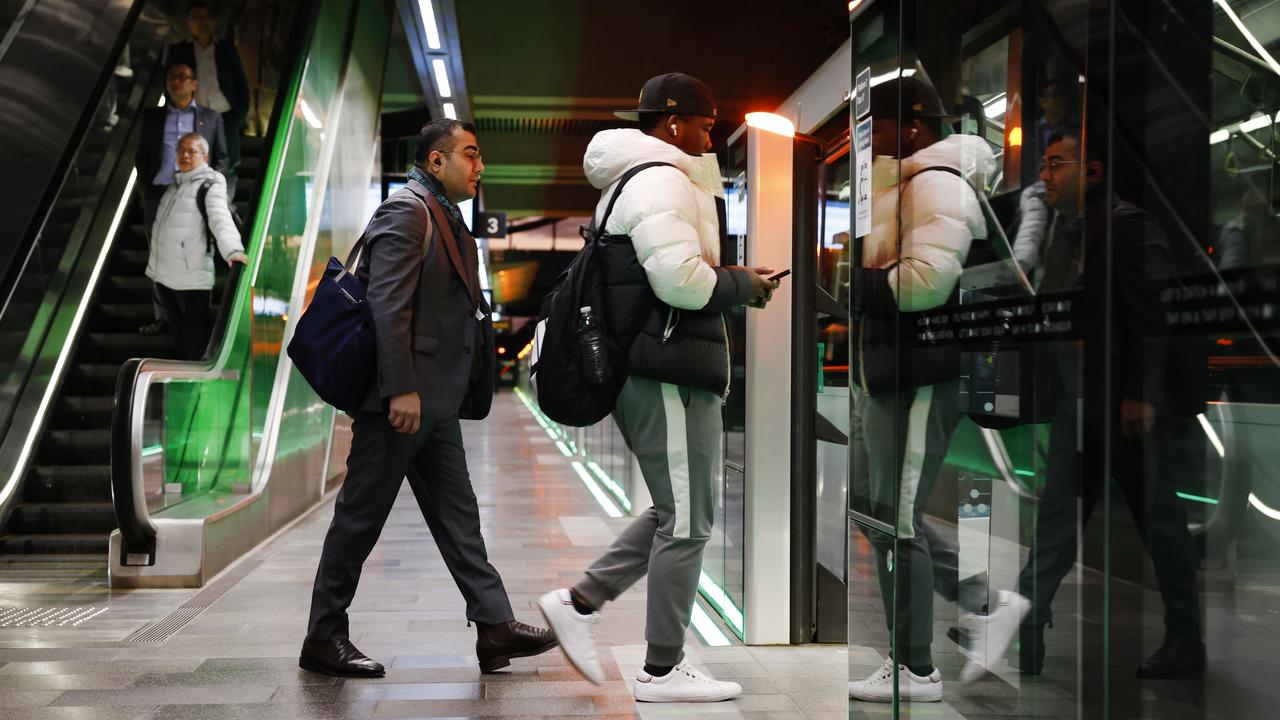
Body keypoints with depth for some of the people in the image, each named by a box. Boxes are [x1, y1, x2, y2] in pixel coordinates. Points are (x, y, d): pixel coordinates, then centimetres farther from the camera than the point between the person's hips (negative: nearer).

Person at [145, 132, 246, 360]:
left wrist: (233, 250, -42)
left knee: (197, 343, -7)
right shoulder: (174, 183, 15)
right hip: (163, 274, 8)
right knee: (177, 332, 19)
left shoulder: (210, 185, -9)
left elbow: (221, 220, -25)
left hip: (192, 277, -8)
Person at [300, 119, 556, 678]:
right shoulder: (406, 210, -11)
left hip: (433, 399, 10)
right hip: (400, 398, -10)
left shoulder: (446, 218, 19)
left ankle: (496, 626, 15)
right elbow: (387, 303, -20)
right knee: (362, 514, 0)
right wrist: (401, 390, -24)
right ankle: (324, 639, 13)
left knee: (457, 514, 10)